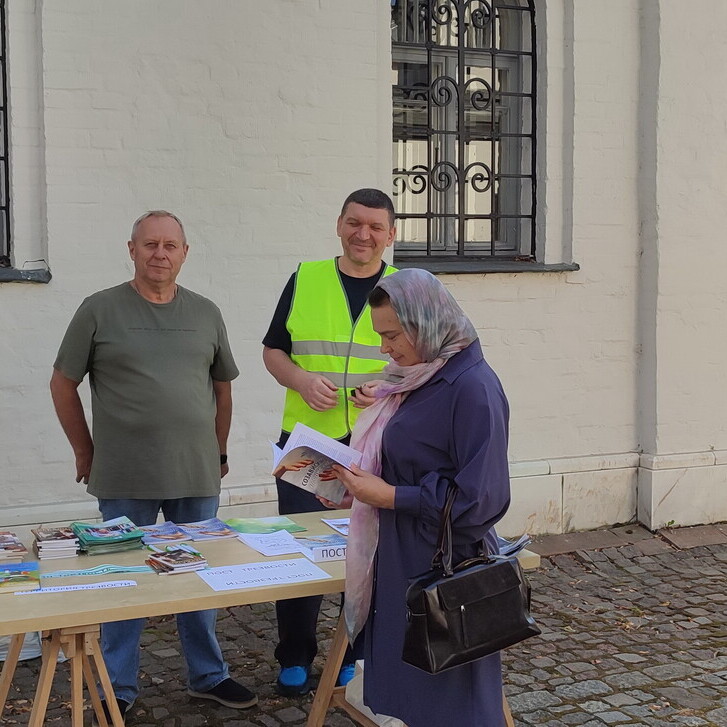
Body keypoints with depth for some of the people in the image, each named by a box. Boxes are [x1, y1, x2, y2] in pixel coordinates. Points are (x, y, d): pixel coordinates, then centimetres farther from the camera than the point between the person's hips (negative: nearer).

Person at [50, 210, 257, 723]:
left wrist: (218, 452, 14)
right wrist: (86, 452, 5)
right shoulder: (100, 310, -1)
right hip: (125, 480, -3)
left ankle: (209, 676, 30)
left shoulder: (206, 313, 9)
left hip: (197, 476, 3)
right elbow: (63, 385, 4)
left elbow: (223, 387, 16)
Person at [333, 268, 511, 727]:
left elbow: (480, 498, -21)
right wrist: (361, 481, 3)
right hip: (405, 564, 8)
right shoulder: (420, 378, 9)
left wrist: (390, 496, -18)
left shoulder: (472, 388, -18)